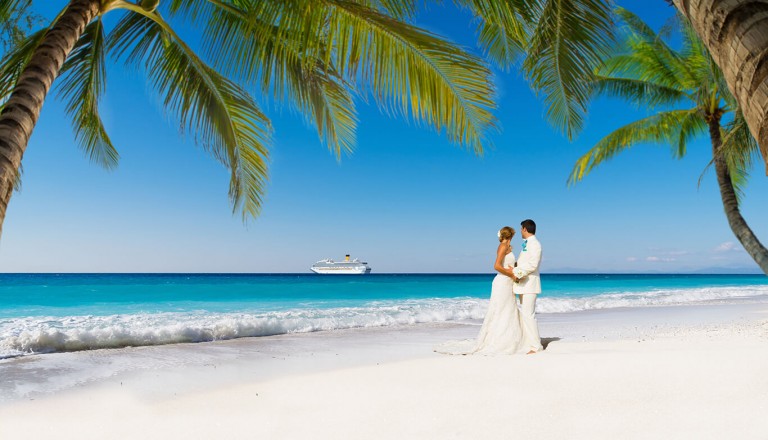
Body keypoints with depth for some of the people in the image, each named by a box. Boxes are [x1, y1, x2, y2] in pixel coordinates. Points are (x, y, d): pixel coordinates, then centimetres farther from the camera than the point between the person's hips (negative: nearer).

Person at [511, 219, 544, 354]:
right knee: (523, 314, 12)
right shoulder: (527, 244, 18)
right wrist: (514, 272, 7)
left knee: (528, 314, -11)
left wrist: (518, 274, -15)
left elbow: (532, 265, -19)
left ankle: (535, 346, -6)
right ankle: (526, 343, 18)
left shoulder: (534, 244, -11)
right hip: (523, 283, 10)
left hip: (530, 283, -10)